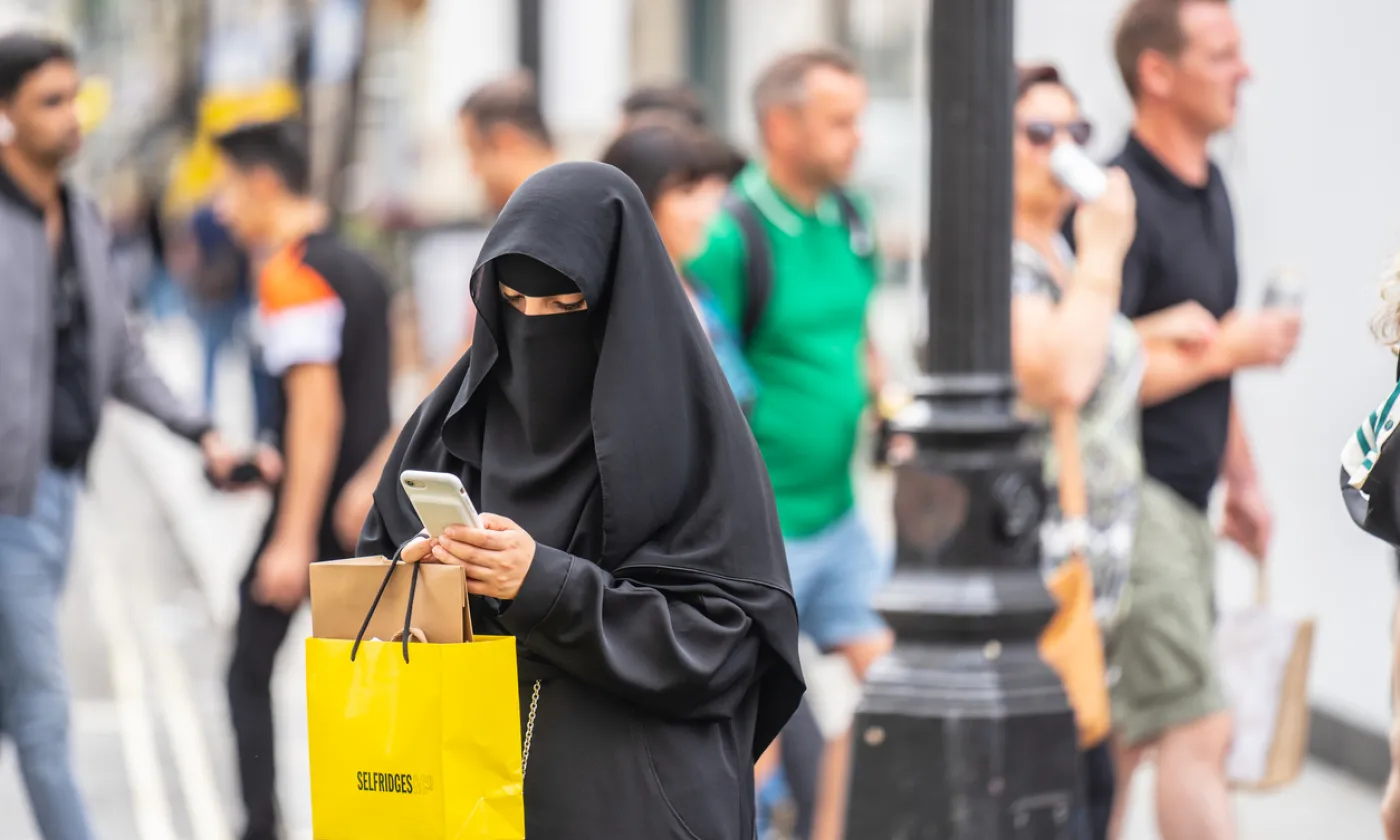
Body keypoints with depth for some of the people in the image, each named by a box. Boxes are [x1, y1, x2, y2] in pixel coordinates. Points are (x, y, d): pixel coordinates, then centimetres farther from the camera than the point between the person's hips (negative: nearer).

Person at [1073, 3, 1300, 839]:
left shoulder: (1207, 184, 13)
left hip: (1180, 500, 9)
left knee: (1132, 732, 14)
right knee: (1198, 731, -12)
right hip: (1127, 496, -9)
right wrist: (1229, 349, -15)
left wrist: (1243, 478, 23)